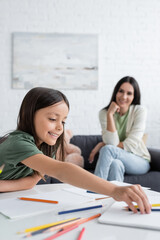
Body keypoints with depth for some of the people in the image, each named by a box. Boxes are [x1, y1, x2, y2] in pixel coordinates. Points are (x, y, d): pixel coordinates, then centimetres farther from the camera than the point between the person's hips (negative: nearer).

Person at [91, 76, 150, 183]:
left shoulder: (140, 111, -8)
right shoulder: (104, 113, -2)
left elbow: (131, 145, -14)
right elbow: (112, 142, -16)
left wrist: (101, 145, -12)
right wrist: (110, 114, -19)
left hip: (140, 162, -1)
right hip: (118, 159, 1)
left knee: (108, 149, -30)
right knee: (115, 164, -37)